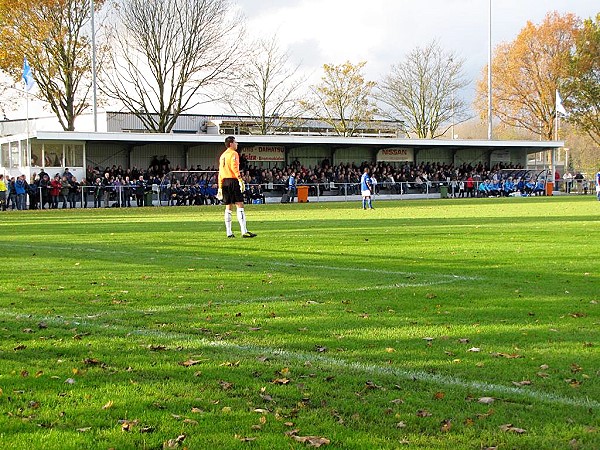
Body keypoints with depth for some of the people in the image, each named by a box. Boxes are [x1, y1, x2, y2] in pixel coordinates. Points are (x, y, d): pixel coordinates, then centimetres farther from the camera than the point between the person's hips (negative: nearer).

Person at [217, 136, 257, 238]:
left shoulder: (222, 155, 19)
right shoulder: (233, 153, -4)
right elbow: (234, 167, -17)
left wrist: (220, 187, 20)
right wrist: (240, 180, -21)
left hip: (224, 182, 8)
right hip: (233, 181, -8)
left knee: (228, 207, 10)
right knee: (239, 205, -10)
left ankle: (229, 232, 7)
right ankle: (244, 232, -17)